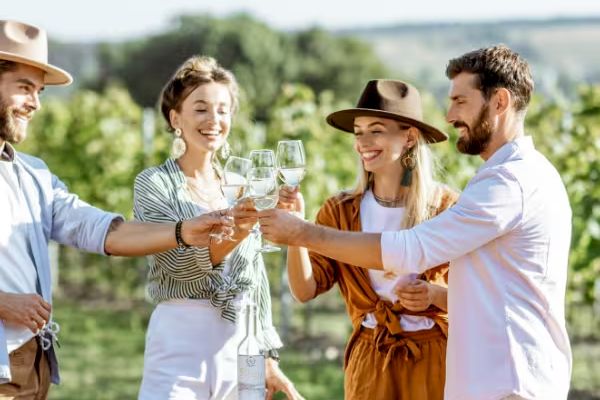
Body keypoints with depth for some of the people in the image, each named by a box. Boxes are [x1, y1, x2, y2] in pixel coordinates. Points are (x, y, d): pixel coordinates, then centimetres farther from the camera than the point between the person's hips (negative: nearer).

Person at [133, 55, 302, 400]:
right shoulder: (154, 184, -3)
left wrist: (269, 360, 11)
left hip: (241, 347, 4)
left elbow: (256, 281, 14)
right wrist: (230, 234, -34)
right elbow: (179, 264, -17)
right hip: (181, 347, -4)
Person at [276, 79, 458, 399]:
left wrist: (435, 295, -21)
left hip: (432, 358, -2)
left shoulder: (446, 206, -7)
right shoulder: (341, 212, 2)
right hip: (369, 360, 2)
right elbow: (305, 289, -7)